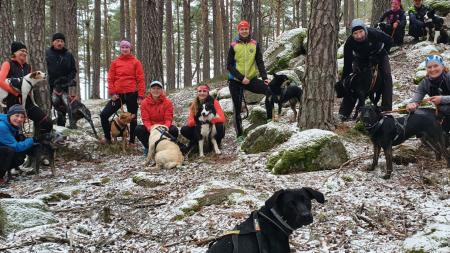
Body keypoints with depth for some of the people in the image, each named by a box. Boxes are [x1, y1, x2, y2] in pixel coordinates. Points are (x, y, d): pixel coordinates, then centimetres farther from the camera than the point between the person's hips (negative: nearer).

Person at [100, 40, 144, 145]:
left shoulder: (136, 62, 1)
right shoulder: (115, 62, 8)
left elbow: (140, 79, -2)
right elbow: (110, 79, 6)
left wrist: (140, 96, -8)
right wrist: (112, 93, -5)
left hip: (132, 95, -2)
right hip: (118, 95, 3)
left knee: (132, 118, 6)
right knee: (104, 115, -3)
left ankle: (132, 141, 17)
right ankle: (108, 138, 11)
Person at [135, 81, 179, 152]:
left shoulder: (168, 102, -6)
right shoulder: (144, 103, -4)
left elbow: (168, 119, -10)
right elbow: (145, 119, -9)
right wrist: (149, 127, -32)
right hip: (150, 128, 1)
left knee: (174, 130, -30)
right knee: (138, 129, -27)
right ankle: (148, 147, -3)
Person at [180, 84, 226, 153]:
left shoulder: (214, 102, -13)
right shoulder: (194, 104, -4)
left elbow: (222, 119, -24)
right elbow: (190, 122, -11)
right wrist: (196, 121, -34)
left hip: (213, 128, -2)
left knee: (220, 127, -35)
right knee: (184, 130, -19)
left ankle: (216, 144, -6)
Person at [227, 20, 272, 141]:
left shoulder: (254, 44, 3)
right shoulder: (234, 46, -3)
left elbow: (260, 62, 2)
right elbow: (229, 66, -5)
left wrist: (265, 78, -11)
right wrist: (241, 78, -15)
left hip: (251, 79, 1)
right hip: (235, 81, -1)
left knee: (269, 90, -20)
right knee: (237, 107, 2)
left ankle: (270, 119, -11)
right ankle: (239, 134, 14)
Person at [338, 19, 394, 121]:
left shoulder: (374, 33, -37)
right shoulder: (349, 42, -33)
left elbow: (389, 41, -16)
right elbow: (347, 65, -26)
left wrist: (380, 55, -20)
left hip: (378, 54, 0)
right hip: (361, 58, 1)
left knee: (386, 76, -19)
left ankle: (387, 110, -16)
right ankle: (344, 113, -7)